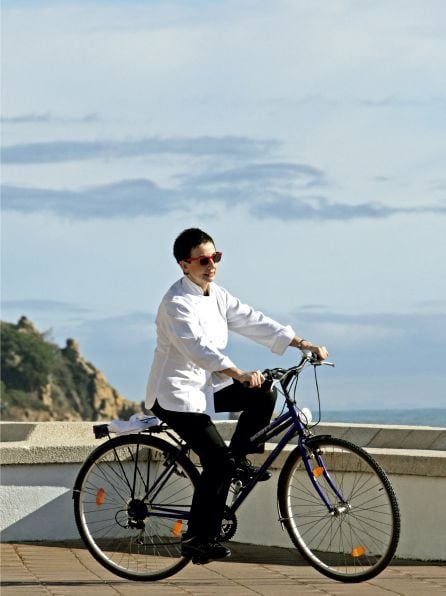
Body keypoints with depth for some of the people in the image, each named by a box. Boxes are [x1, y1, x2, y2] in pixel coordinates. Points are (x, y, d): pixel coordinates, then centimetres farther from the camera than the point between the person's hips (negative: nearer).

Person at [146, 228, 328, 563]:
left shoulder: (216, 295, 6)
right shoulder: (177, 304, -21)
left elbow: (252, 321, 3)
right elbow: (198, 348, -35)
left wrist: (302, 344, -7)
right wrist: (240, 374, -48)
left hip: (204, 386, 8)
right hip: (176, 392, -8)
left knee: (262, 396, -7)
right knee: (217, 461, -17)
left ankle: (238, 458, 9)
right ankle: (197, 540, -10)